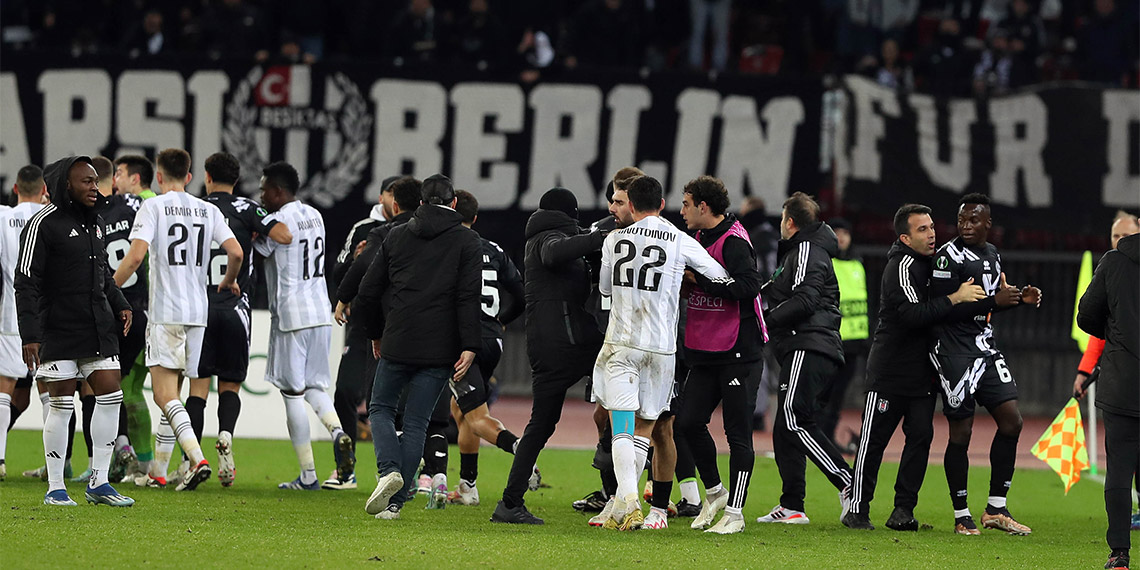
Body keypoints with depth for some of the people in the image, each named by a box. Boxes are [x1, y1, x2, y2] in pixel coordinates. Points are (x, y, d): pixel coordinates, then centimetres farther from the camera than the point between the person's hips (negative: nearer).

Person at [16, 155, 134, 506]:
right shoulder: (44, 224, -10)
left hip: (99, 329, 7)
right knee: (61, 405, -4)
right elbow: (26, 283, -13)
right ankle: (55, 488, 4)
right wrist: (30, 335, -19)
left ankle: (99, 483, 7)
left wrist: (119, 305, 13)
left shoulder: (94, 222, 14)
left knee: (111, 397, 0)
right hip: (59, 330, -7)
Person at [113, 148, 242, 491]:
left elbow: (136, 256, -14)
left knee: (165, 395, -9)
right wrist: (228, 282, 22)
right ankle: (157, 472, 17)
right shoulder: (208, 211, 10)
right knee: (172, 392, 14)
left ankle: (197, 459, -29)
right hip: (198, 310, 5)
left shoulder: (153, 207, -4)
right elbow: (235, 253, 2)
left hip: (165, 313, -5)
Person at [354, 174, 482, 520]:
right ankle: (396, 501, 1)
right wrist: (469, 347, -12)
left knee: (381, 408, 17)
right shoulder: (467, 241, 3)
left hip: (397, 345, 1)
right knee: (416, 422, 6)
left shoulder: (397, 237, 11)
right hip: (439, 349, -1)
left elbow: (367, 295, 12)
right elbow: (468, 298, -9)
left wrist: (377, 334, 26)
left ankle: (389, 469, -10)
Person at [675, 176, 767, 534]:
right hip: (706, 353, 9)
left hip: (738, 353, -9)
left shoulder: (733, 241, -14)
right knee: (689, 421, 4)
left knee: (737, 433, -2)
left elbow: (748, 286, -27)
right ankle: (714, 492, 22)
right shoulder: (700, 238, 13)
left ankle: (734, 511, 2)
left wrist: (700, 278, -23)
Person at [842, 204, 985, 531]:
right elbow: (914, 315, -25)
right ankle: (858, 510, 3)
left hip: (922, 372, 8)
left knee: (921, 435, -1)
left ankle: (903, 510, 3)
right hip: (890, 368, -8)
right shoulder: (902, 266, -15)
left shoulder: (930, 262, 12)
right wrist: (955, 299, -25)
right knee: (874, 438, -3)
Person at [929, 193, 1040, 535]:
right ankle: (961, 516, 7)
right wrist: (994, 301, -21)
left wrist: (1019, 298, 6)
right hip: (954, 350, -8)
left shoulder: (992, 255, 13)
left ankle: (996, 509, 10)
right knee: (961, 431, -3)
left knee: (1011, 420, 1)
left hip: (984, 349, 8)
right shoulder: (949, 257, -13)